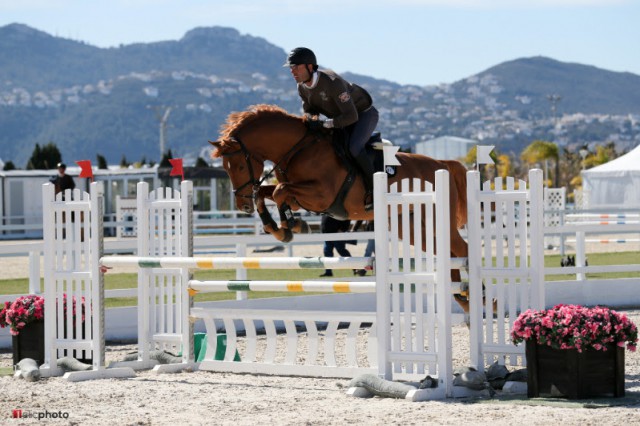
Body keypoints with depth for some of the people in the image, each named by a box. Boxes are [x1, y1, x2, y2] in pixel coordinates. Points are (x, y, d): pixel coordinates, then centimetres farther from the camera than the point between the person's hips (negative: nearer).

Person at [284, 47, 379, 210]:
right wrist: (311, 119, -19)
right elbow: (308, 110, 6)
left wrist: (324, 123, -43)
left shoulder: (332, 82, -36)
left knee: (354, 147, -31)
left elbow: (351, 116, -38)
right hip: (341, 118, 9)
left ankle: (373, 189, -16)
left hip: (364, 114, -8)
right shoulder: (303, 88, -11)